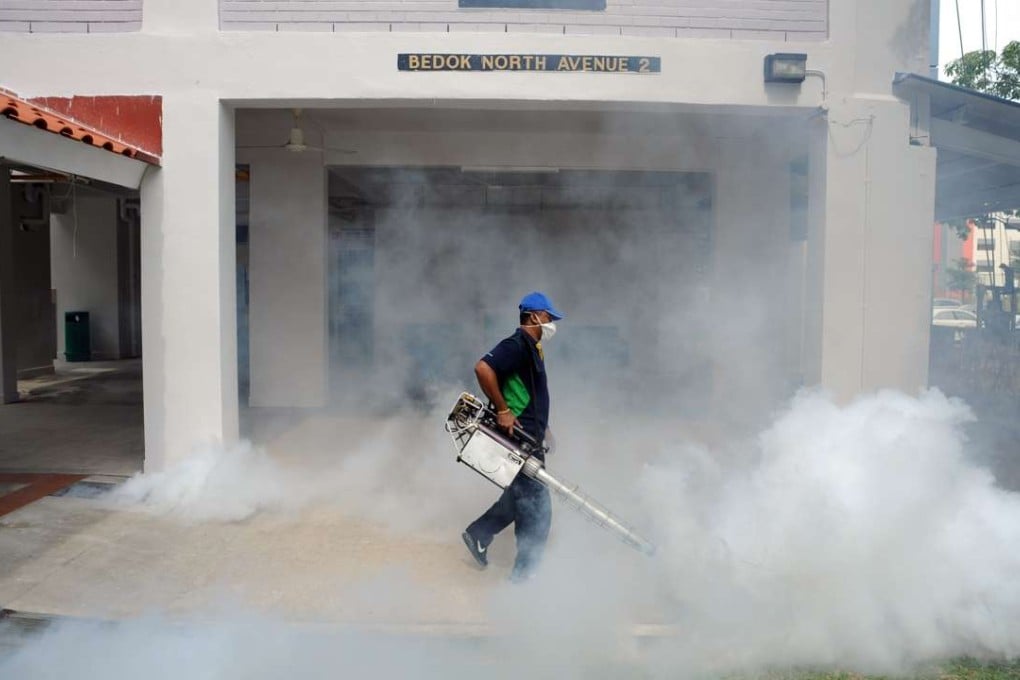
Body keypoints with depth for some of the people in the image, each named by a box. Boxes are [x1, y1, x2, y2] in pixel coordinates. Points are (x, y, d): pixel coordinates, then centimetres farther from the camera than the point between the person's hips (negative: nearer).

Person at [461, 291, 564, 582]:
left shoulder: (532, 348, 15)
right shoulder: (517, 345, -16)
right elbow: (483, 369, -30)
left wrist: (541, 424, 21)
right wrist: (502, 411, -25)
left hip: (528, 439, 10)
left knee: (521, 497, 20)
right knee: (536, 509, -4)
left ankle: (478, 534, 33)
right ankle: (523, 574, 7)